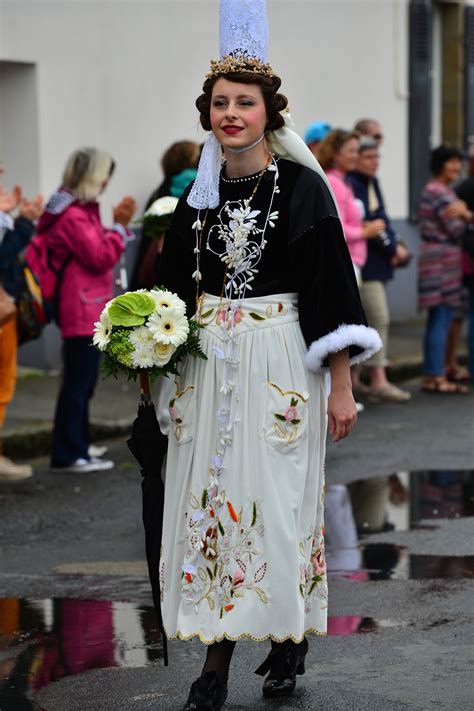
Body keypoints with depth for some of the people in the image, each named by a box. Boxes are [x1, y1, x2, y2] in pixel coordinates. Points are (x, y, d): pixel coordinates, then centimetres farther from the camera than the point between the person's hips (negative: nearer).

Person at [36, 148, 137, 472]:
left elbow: (97, 250, 21)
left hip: (87, 310, 11)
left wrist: (119, 223, 11)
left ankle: (76, 449, 21)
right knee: (78, 384, -8)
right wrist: (119, 225, -13)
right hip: (82, 312, -11)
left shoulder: (81, 210, 16)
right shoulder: (73, 216, -15)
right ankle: (69, 454, -5)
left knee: (81, 384, 14)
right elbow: (101, 258, -17)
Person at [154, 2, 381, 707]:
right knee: (210, 498, 2)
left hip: (280, 364, -4)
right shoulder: (199, 193, 8)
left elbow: (331, 287, -7)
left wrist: (342, 387, -9)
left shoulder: (302, 187, -6)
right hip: (206, 366, 4)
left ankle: (291, 639, 18)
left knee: (277, 502, -1)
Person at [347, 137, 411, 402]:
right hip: (362, 263, -9)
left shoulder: (372, 183, 17)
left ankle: (353, 378, 16)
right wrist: (393, 248, -10)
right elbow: (363, 225, -18)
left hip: (377, 263, 9)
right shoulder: (351, 184, -14)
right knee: (380, 318, -11)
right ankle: (379, 380, -9)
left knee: (363, 320, 11)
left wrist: (396, 246, 3)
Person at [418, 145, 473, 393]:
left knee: (435, 321, 12)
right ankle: (437, 377, -8)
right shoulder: (441, 192, -14)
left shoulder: (430, 189, 18)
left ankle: (429, 376, 14)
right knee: (442, 319, -9)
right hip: (444, 259, -11)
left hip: (433, 258, 11)